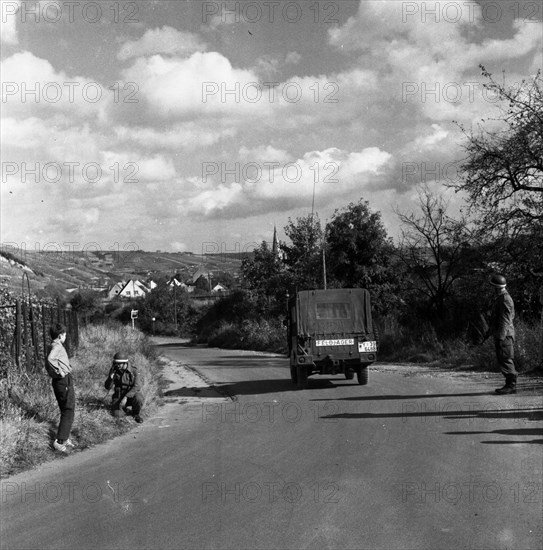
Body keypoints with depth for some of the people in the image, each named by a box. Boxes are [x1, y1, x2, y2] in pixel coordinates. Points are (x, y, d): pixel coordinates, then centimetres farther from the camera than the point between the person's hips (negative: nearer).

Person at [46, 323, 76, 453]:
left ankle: (65, 438, 24)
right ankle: (59, 441, -10)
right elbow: (50, 359, -34)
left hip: (59, 382, 10)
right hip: (65, 381, -10)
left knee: (66, 411, 18)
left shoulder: (52, 346, 15)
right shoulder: (57, 346, -15)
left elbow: (48, 364, 26)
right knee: (68, 411, -7)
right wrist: (60, 371, -25)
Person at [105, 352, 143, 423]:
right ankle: (123, 406, 16)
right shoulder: (114, 371, -10)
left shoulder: (133, 371, -17)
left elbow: (135, 387, -23)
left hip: (132, 395, -2)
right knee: (116, 415, -19)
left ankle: (136, 414, -2)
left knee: (138, 399, -35)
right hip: (119, 396, 2)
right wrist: (111, 378, -32)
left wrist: (126, 397, -34)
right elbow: (107, 387, -11)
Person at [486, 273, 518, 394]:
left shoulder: (505, 299, -16)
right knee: (502, 360, 12)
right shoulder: (499, 298, 16)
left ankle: (511, 386, -4)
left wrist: (501, 337, -23)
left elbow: (505, 320, -20)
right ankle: (510, 384, 16)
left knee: (506, 360, -8)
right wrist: (490, 331, 27)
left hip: (505, 335, -10)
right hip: (499, 335, 10)